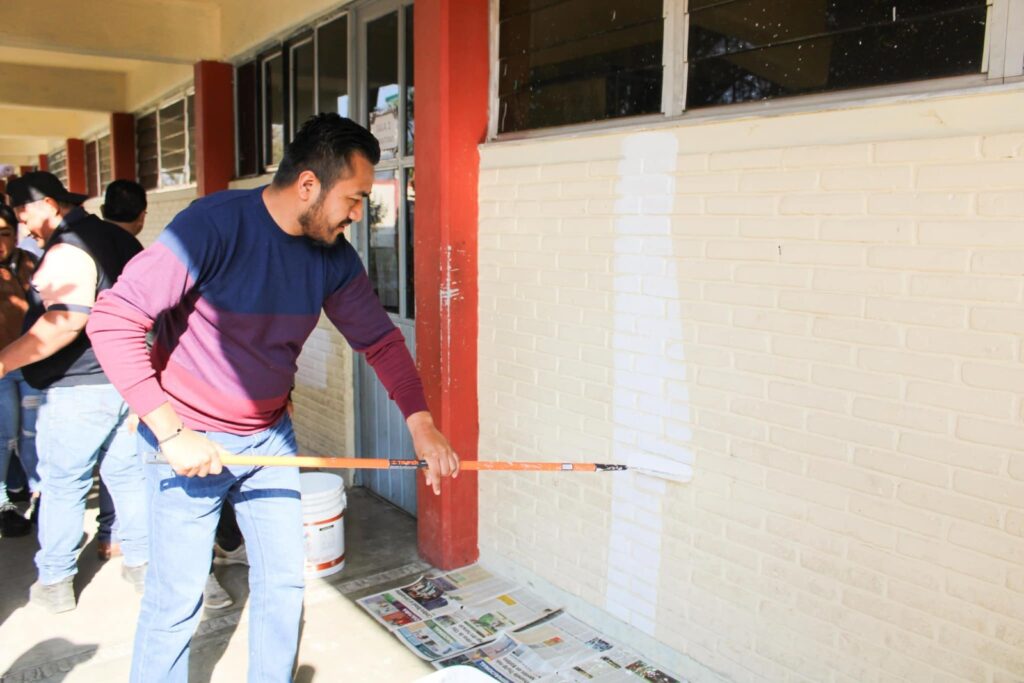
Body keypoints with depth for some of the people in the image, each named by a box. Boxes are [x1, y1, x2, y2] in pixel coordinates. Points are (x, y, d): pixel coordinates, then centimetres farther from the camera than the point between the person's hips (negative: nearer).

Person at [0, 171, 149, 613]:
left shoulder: (67, 249, -16)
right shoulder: (120, 240, 11)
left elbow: (65, 322, -29)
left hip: (78, 387, -8)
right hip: (125, 378, 8)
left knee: (62, 485, 5)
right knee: (127, 474, 15)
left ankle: (54, 582, 16)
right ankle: (140, 562, 24)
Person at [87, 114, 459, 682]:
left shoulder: (335, 258, -5)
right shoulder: (213, 224, -23)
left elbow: (379, 339, 3)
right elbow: (113, 321, -23)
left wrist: (420, 422, -8)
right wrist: (171, 432, -24)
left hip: (270, 437, 6)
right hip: (187, 440, -5)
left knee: (283, 583, 13)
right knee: (176, 600, 5)